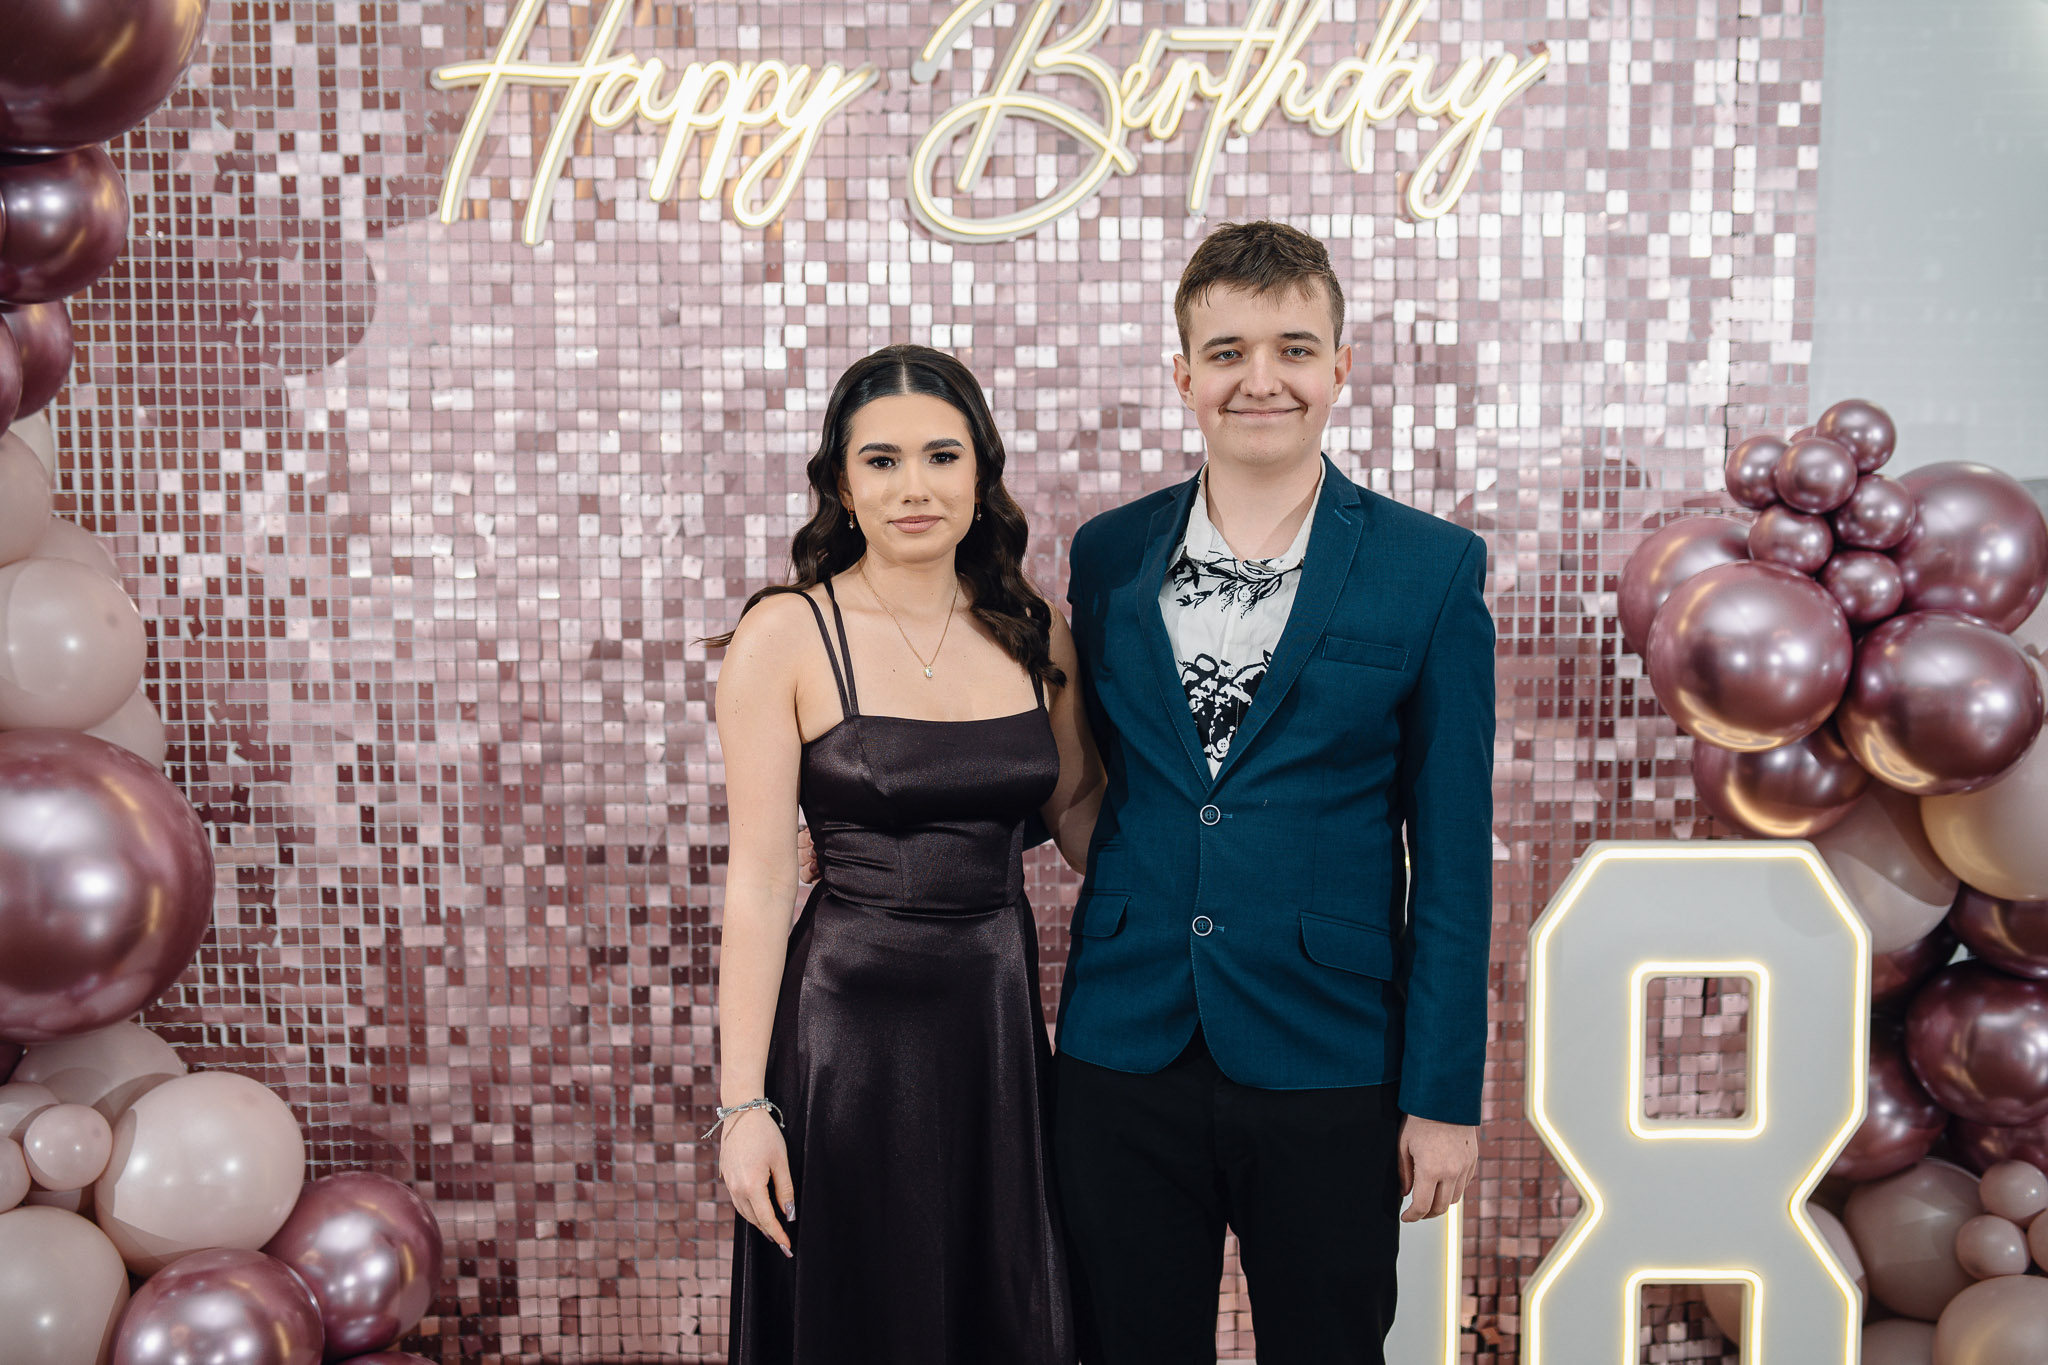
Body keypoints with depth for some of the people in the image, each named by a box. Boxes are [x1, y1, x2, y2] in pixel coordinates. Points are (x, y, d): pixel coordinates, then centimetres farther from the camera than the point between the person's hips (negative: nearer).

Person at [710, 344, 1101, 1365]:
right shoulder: (785, 634, -7)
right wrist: (744, 1104, -10)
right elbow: (759, 877, -9)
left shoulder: (1035, 633, 5)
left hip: (1003, 1018, 4)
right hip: (851, 1028, -4)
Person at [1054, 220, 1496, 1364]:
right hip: (1125, 1056, 2)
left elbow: (1451, 851, -4)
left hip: (1326, 1070, -2)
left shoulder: (1432, 569, -3)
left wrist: (1445, 1093, -5)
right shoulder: (1107, 553, 5)